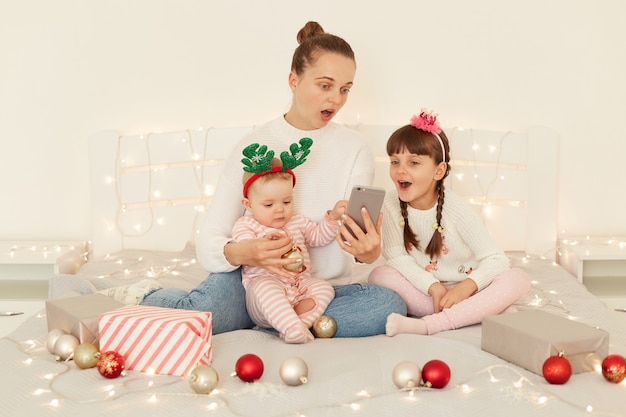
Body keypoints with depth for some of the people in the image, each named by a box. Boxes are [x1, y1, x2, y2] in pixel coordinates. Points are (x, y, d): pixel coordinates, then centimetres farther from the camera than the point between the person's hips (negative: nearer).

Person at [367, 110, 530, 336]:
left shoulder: (456, 210, -16)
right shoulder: (391, 204, -10)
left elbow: (497, 259, -16)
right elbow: (396, 256, -13)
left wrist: (467, 286, -35)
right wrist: (433, 287, -25)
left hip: (462, 291, 0)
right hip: (424, 291, 1)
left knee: (518, 279, -26)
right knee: (380, 275, -26)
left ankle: (427, 325, -37)